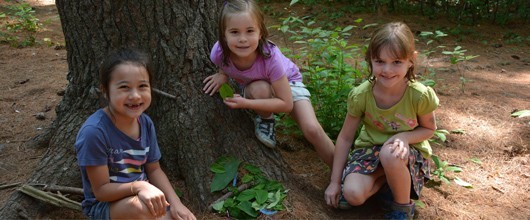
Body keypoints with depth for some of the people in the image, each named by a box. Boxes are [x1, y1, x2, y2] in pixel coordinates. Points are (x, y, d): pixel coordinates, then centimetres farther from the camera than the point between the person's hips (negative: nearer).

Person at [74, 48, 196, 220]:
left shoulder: (145, 123, -7)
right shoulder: (94, 131, -25)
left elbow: (154, 169, 3)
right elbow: (101, 190, -19)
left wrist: (175, 203, -11)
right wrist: (138, 186, -33)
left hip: (143, 198, 5)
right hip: (104, 205, -5)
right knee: (140, 205, -34)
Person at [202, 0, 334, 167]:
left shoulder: (270, 57, -38)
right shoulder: (218, 53, -30)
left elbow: (286, 104, -31)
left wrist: (246, 103, -39)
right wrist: (223, 75, -23)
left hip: (286, 82, -1)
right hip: (252, 88, 2)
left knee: (312, 130, -22)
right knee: (260, 89, -37)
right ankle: (264, 120, -4)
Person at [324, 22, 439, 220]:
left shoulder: (420, 96, -23)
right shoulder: (361, 95, -20)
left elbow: (429, 129, -3)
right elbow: (345, 138, -9)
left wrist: (405, 137, -27)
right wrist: (335, 182, -7)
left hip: (408, 151, -1)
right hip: (371, 147, 1)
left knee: (390, 153, -38)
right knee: (352, 195, -25)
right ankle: (387, 177, 6)